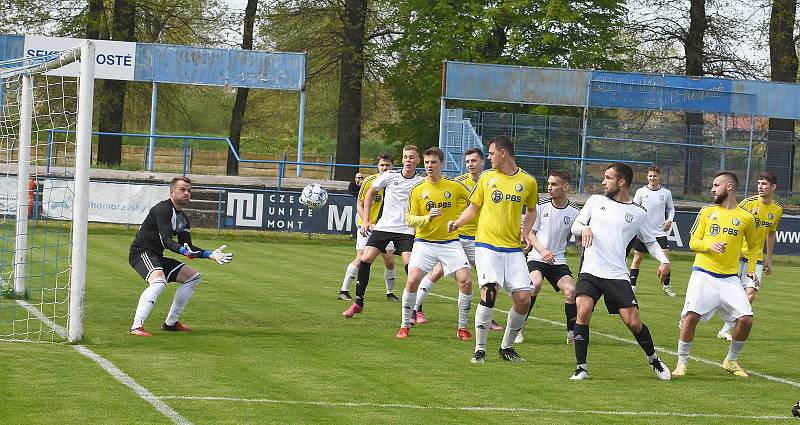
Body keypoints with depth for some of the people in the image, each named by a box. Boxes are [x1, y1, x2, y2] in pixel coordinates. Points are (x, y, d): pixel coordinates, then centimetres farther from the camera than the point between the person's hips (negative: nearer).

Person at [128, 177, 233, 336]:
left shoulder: (183, 218, 14)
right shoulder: (163, 209, -15)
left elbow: (188, 247, 14)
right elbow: (166, 239, -28)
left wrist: (210, 254, 3)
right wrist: (183, 250, -44)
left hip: (156, 257, 10)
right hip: (141, 252, -10)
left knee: (193, 277, 14)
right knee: (159, 281, -36)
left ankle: (171, 323, 18)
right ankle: (136, 327, -46)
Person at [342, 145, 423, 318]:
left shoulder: (421, 182, -3)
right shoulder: (389, 176, 0)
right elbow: (370, 193, 14)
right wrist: (366, 220, 11)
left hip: (406, 231, -2)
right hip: (383, 226, 2)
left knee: (410, 265, -17)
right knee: (365, 259, -8)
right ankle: (358, 303, 7)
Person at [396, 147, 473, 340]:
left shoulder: (454, 186, 3)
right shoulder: (417, 190, 2)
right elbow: (409, 219, -2)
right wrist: (428, 218, -18)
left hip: (450, 242, 1)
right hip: (424, 243, -1)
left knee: (466, 280, -13)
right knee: (412, 280, -17)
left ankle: (462, 327, 3)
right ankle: (405, 326, 0)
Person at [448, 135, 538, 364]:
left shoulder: (528, 181, 5)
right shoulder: (486, 177, 6)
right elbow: (473, 207, 14)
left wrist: (526, 232, 5)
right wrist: (458, 223, -4)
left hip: (513, 248, 2)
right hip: (487, 245, -2)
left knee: (523, 298, -4)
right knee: (489, 291, -18)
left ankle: (507, 347, 16)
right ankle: (480, 349, -9)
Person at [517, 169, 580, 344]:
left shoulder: (574, 212, -1)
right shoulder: (541, 206, -3)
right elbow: (530, 232, 0)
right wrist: (543, 250, -15)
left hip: (558, 261, 2)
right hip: (536, 258, -2)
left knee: (571, 290, -19)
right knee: (535, 284, -28)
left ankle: (572, 333, -1)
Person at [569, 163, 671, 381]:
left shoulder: (638, 213, 8)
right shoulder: (596, 201, 11)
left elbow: (650, 241, 19)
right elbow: (575, 226, 15)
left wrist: (664, 260, 2)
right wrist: (584, 229, -8)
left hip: (618, 276, -1)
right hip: (590, 272, 1)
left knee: (634, 323, -6)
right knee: (583, 312, -21)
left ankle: (652, 358, 22)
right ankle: (581, 367, -10)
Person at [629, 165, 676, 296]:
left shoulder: (666, 193, 3)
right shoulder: (641, 192, -1)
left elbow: (671, 208, 16)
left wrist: (669, 220, -1)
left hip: (660, 232, 1)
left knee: (665, 257, -7)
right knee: (637, 258, 4)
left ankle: (666, 286, 6)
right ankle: (632, 285, 14)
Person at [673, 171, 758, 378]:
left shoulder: (746, 217, 7)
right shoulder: (707, 212, 9)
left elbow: (752, 245, 22)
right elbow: (693, 242, 8)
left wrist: (751, 270, 15)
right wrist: (710, 246, -12)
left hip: (730, 278, 1)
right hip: (703, 274, 0)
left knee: (746, 319, -11)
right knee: (691, 315, -17)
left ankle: (731, 361, 13)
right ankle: (681, 362, 0)